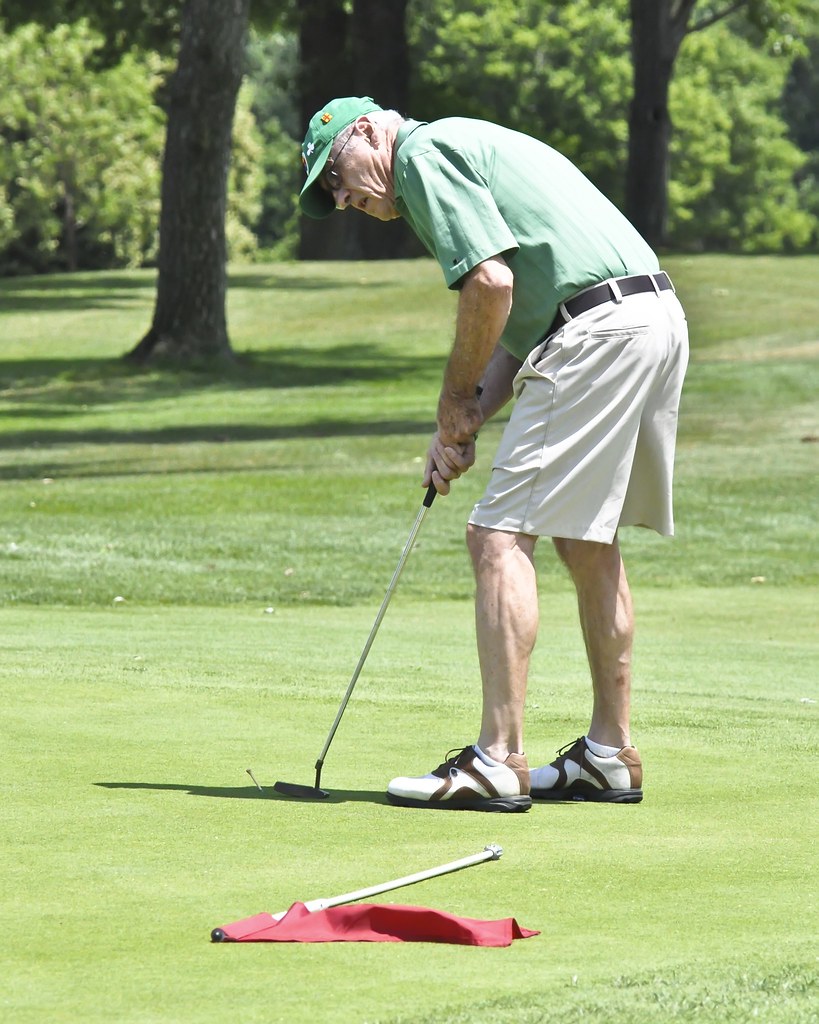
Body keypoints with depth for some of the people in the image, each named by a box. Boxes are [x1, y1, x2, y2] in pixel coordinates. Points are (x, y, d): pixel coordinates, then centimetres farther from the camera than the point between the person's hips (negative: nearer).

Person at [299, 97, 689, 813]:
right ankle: (610, 755, 24)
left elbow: (492, 282, -15)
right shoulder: (470, 150, 28)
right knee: (588, 543, 19)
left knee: (501, 537, -9)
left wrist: (457, 397, -1)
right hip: (660, 319, 10)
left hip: (600, 330, -10)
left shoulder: (424, 151, -2)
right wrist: (464, 426, 13)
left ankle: (497, 763, -12)